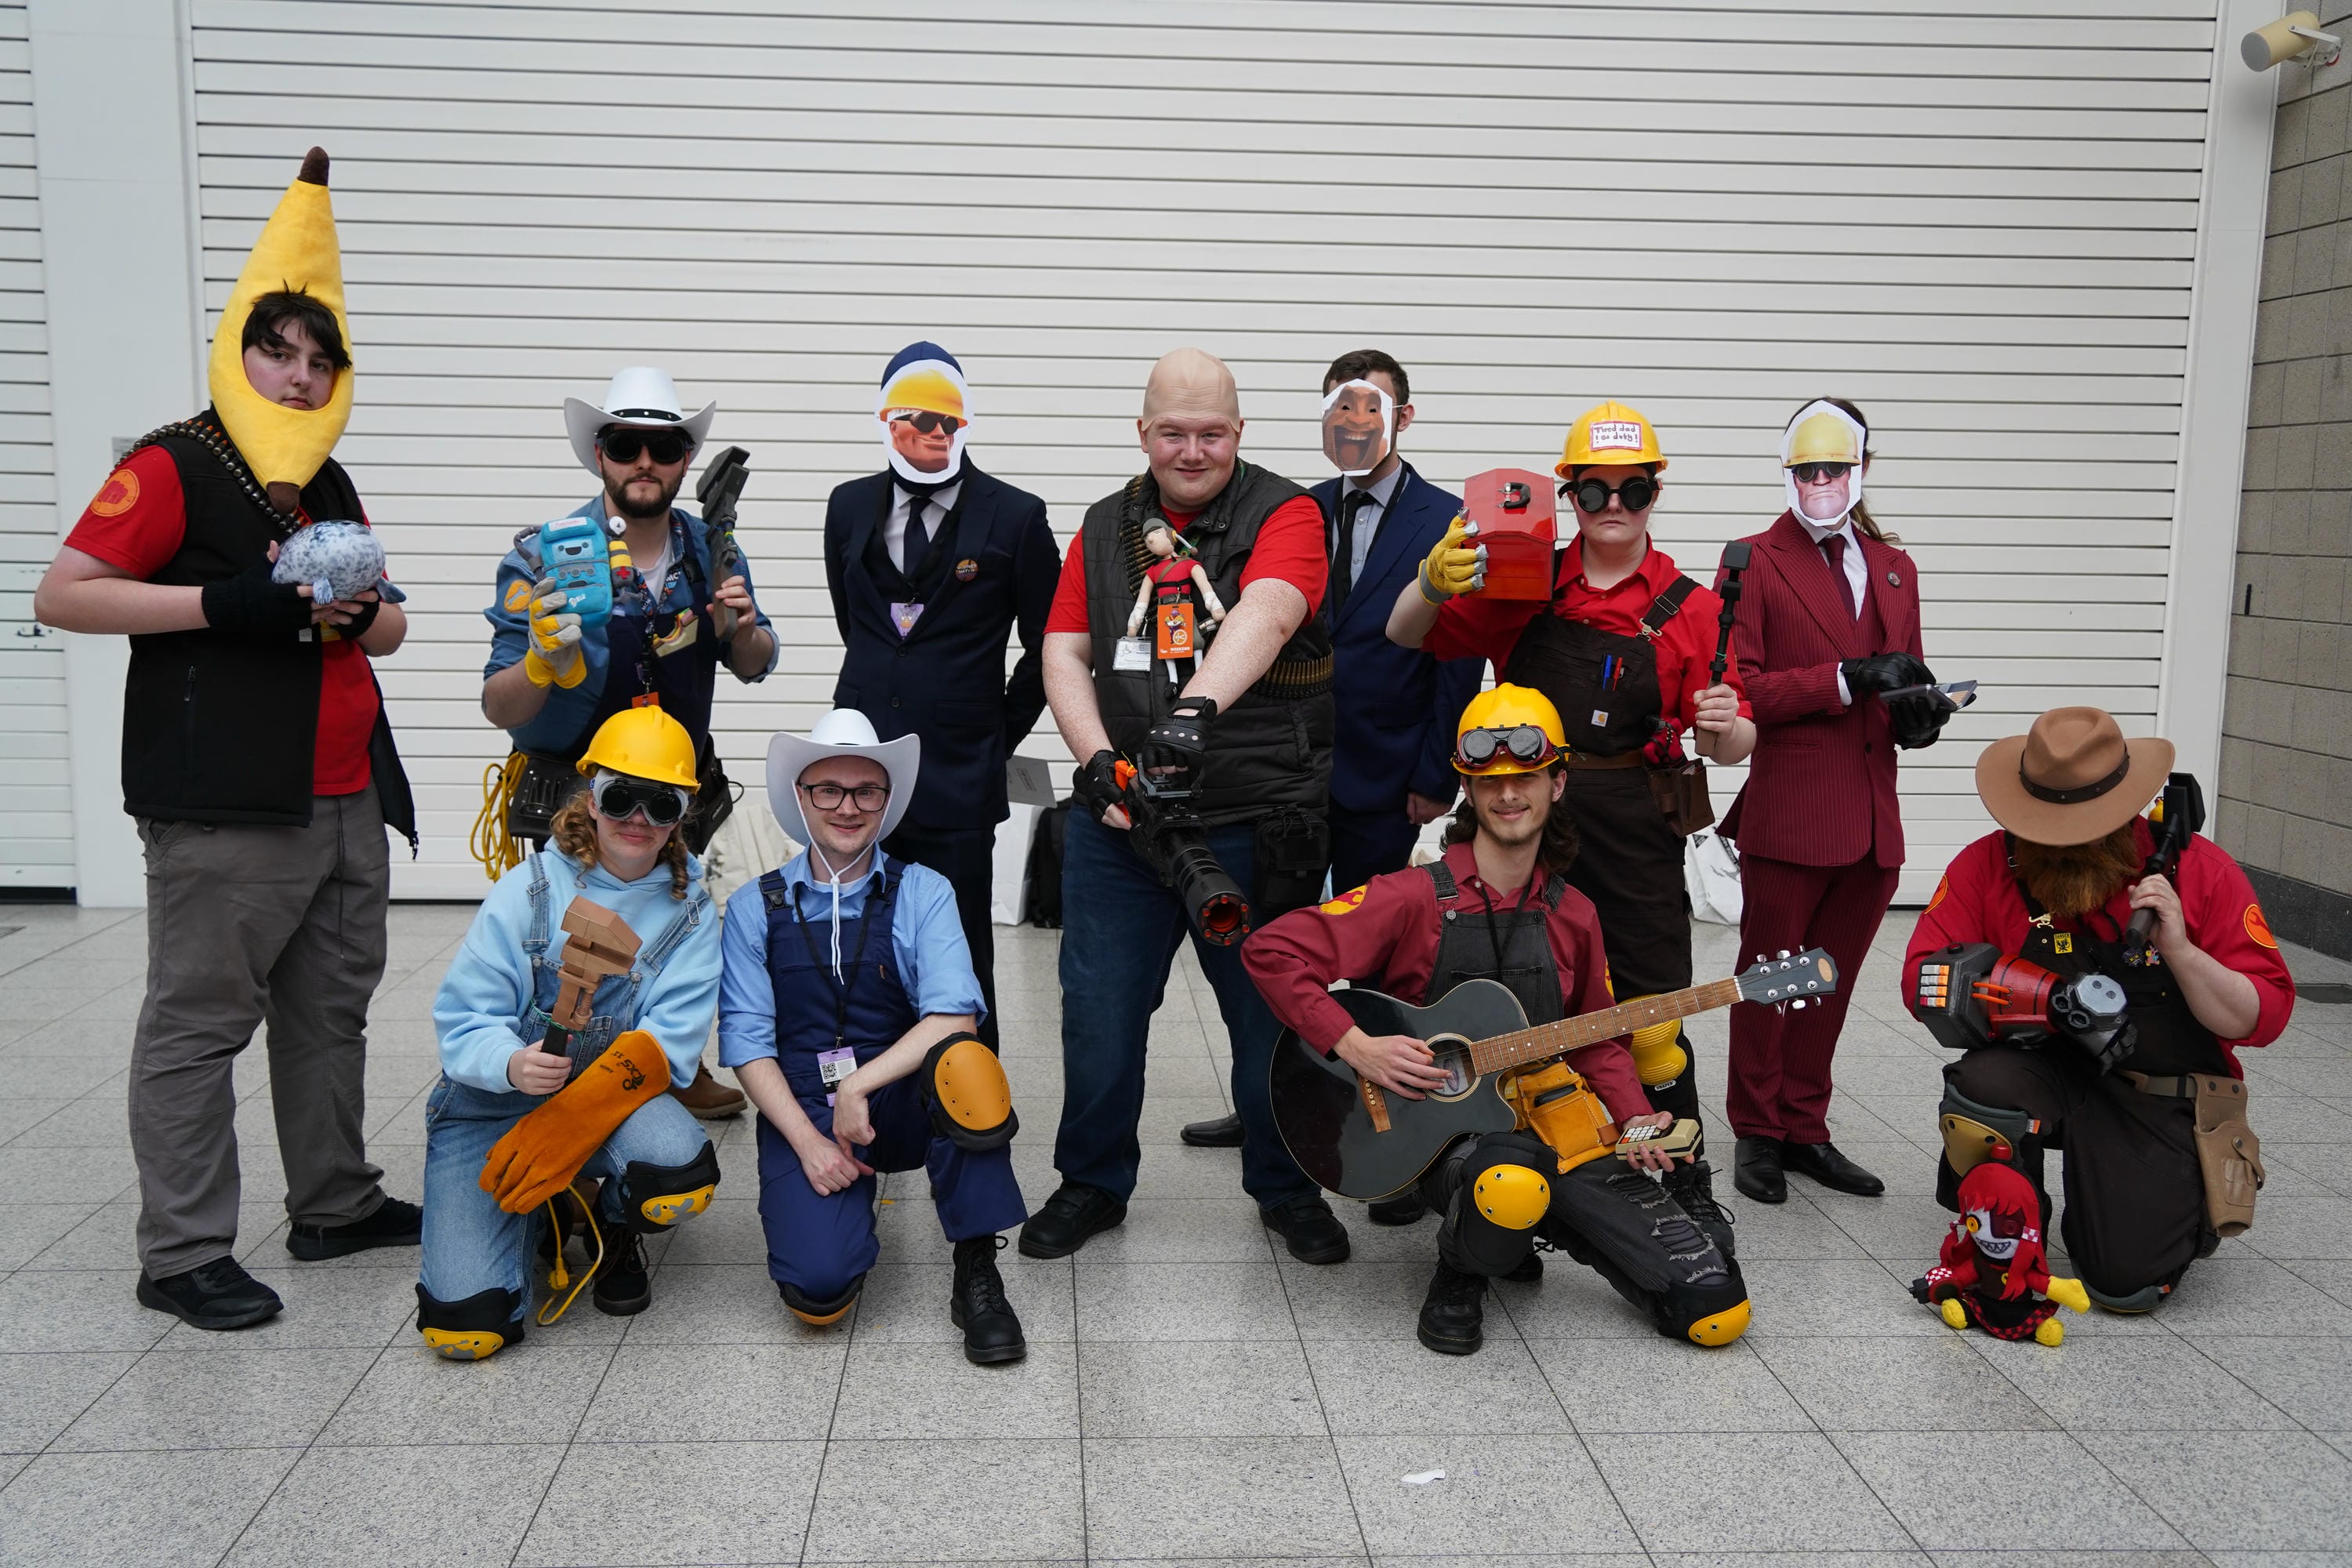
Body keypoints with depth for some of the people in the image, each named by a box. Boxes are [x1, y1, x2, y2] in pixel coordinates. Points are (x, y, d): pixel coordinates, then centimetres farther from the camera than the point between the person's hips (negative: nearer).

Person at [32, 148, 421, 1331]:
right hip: (225, 810, -8)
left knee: (332, 1012, 14)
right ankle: (181, 1256, 7)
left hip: (346, 800, 8)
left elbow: (389, 627, 22)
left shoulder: (331, 486, 18)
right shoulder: (174, 468, -4)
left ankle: (336, 1205, 27)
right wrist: (225, 603, -19)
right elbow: (63, 596, -12)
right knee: (199, 1022, -2)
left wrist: (357, 612, -1)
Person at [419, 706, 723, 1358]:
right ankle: (550, 1213, 16)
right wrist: (513, 1063, -32)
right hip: (492, 1101, -1)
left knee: (683, 1175, -34)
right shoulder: (530, 888, -6)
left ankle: (612, 1227, 5)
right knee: (468, 1327, -19)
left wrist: (570, 1121, -26)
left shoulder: (690, 908, -2)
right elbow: (464, 1019, -8)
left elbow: (667, 1042, -11)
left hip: (609, 1093, 1)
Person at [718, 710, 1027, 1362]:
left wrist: (860, 1089, -23)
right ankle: (849, 1197, 14)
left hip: (901, 1102, 0)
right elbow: (747, 1045, -2)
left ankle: (977, 1276, -18)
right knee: (819, 1285, -25)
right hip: (802, 1111, 0)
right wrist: (809, 1141, -14)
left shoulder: (923, 893, 0)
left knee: (965, 1064, -35)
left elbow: (954, 1016, -14)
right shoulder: (754, 907, 3)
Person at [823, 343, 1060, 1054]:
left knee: (958, 956, 3)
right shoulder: (851, 506, 9)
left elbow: (1047, 644, 3)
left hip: (958, 778, -3)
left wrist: (1000, 734, 4)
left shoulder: (1014, 516, -3)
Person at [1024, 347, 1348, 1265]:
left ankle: (1287, 1188, 30)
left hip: (1254, 826, -3)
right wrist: (1100, 760, -11)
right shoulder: (1106, 527, 10)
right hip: (1118, 818, 4)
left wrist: (1194, 710, -42)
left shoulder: (1284, 516, -4)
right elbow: (1064, 652, 7)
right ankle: (1092, 1182, 31)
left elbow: (1264, 616, -24)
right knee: (1098, 1012, 10)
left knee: (1274, 1015, 8)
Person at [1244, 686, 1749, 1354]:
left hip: (1554, 1128, 4)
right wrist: (1357, 1048, -20)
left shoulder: (1572, 915, 9)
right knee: (1510, 1186, -43)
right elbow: (1271, 950, -14)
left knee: (1718, 1312, -8)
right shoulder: (1416, 897, -8)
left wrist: (1636, 1121, 3)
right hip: (1443, 1128, -4)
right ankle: (1461, 1274, -8)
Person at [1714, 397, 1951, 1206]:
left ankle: (1805, 1130, 28)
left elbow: (1903, 677, 22)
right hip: (1788, 813, -6)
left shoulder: (1894, 569, 16)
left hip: (1872, 819, 6)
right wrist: (1848, 678, -20)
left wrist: (1918, 712, -1)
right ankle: (1757, 1136, 20)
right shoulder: (1756, 562, -3)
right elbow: (1738, 688, -12)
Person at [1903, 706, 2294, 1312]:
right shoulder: (1988, 865, -6)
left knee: (2127, 1281, -14)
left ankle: (2175, 1203, 25)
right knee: (1981, 1088, -34)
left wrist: (2178, 950, -24)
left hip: (2158, 1102, -1)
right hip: (2041, 1073, 1)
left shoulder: (2200, 870, -6)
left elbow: (2263, 1018, -6)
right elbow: (1924, 984, -12)